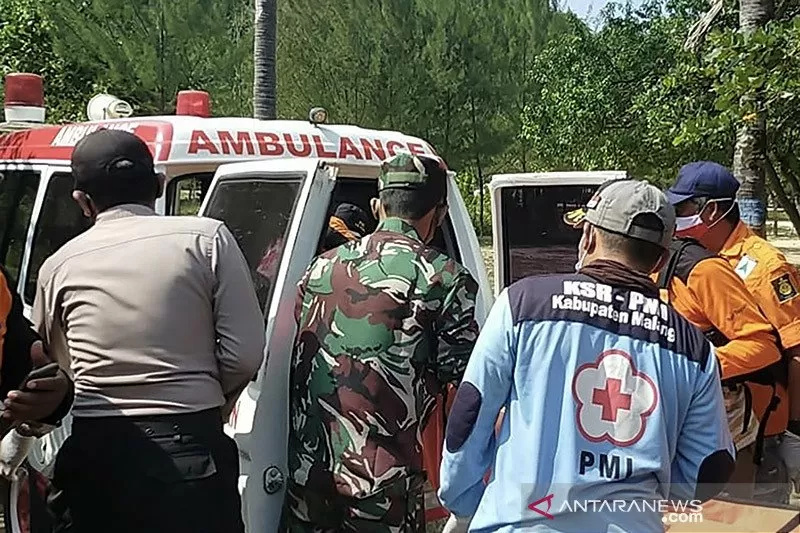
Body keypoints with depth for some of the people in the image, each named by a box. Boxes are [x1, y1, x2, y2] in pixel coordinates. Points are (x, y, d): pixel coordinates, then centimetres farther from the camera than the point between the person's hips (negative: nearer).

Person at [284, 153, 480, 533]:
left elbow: (296, 366, 13)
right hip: (381, 476, -4)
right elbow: (462, 374, -6)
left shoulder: (321, 266, 9)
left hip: (305, 469, 5)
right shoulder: (444, 278, -7)